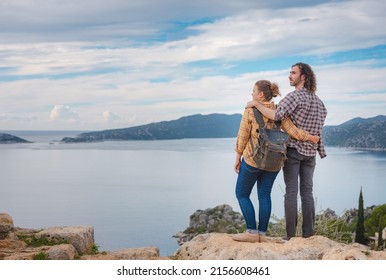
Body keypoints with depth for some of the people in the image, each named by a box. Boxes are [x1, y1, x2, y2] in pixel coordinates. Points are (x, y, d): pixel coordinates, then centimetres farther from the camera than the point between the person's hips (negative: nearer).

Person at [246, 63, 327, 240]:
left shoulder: (295, 96, -14)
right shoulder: (318, 100, 11)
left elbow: (275, 116, -27)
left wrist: (256, 104, -18)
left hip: (293, 149, -6)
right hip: (310, 152, 6)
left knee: (291, 192, -3)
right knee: (307, 192, 7)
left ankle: (291, 235, -4)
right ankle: (308, 233, 4)